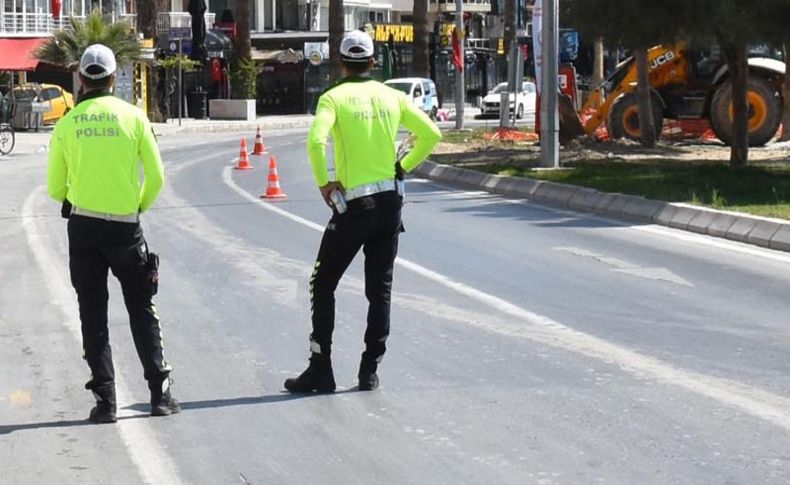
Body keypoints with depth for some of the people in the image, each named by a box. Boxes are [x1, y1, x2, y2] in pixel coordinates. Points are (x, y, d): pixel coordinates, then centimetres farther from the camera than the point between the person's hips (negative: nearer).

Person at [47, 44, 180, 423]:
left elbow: (54, 188, 4)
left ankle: (105, 399, 4)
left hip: (83, 226, 0)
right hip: (126, 226, 0)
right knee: (141, 310, 12)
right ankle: (159, 392, 9)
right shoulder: (133, 117, -3)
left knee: (93, 314, 7)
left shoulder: (67, 124, -1)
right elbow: (156, 178, -2)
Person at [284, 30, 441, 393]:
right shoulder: (392, 97, 6)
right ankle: (370, 371, 11)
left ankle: (320, 370, 5)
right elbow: (431, 134, 5)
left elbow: (316, 141, -22)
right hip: (390, 202, 4)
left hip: (352, 204, -4)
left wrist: (323, 183, -10)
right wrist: (403, 167, 12)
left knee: (323, 285, 8)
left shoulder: (334, 97, -6)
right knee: (380, 289, 11)